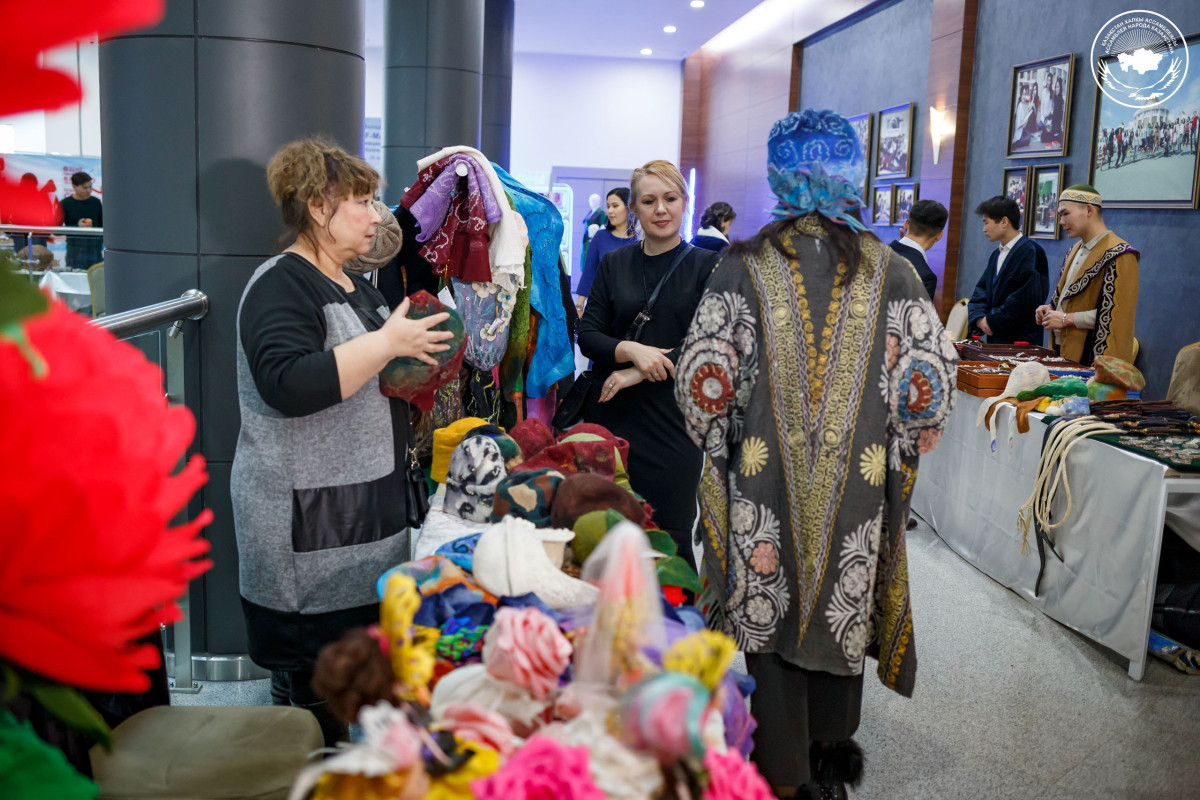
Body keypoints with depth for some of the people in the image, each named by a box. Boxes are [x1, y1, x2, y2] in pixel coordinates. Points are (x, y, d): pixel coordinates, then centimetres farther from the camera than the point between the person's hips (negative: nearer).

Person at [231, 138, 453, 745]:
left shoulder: (354, 284, 16)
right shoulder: (282, 285, -13)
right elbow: (290, 386, -29)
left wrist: (416, 353, 9)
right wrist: (387, 342, -25)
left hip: (367, 508, 9)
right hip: (307, 523, -9)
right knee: (312, 680, -2)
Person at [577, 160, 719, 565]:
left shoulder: (706, 266, 1)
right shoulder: (613, 264, 10)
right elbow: (587, 334, 6)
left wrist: (640, 372, -12)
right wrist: (630, 349, -14)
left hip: (673, 420, -3)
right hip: (611, 414, 3)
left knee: (670, 538, 1)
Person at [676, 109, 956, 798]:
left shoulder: (745, 267, -8)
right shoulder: (890, 271, -3)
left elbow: (703, 380, -12)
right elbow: (934, 380, -5)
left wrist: (726, 444, 5)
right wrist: (894, 447, 10)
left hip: (766, 482, -2)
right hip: (859, 485, 2)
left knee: (769, 610, 11)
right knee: (843, 603, 20)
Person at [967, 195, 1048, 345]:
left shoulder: (1031, 251, -10)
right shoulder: (996, 255, 18)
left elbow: (1026, 297, -19)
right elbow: (980, 291, 15)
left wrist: (992, 321, -13)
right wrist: (979, 318, -5)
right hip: (994, 340, 7)